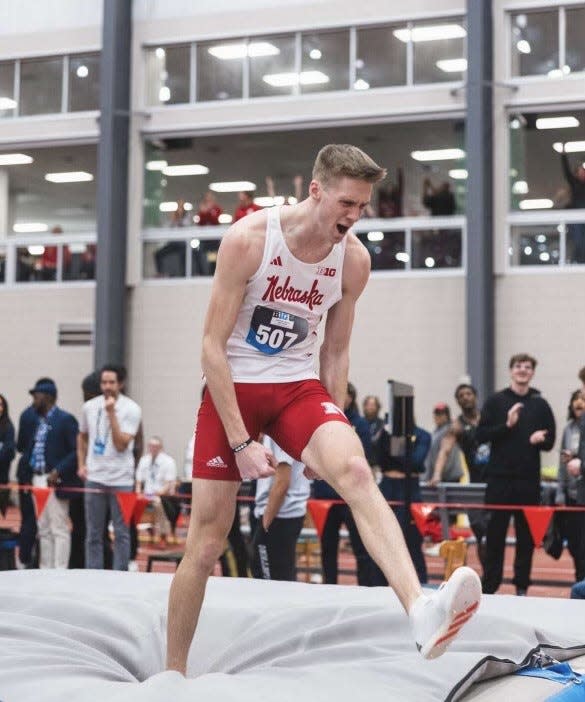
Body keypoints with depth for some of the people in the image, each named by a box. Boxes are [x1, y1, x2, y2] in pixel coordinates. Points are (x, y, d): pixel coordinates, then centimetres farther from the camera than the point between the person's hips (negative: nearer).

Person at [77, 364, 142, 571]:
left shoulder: (131, 409, -8)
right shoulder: (89, 407, 4)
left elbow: (121, 445, -17)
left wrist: (111, 413, -20)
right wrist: (81, 464, 9)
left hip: (121, 479, -3)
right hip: (94, 478, 4)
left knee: (121, 533, 2)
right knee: (93, 533, 9)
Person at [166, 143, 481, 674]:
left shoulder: (354, 259, -4)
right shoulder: (248, 239, -16)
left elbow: (336, 351, 8)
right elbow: (213, 346, -15)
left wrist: (331, 437, 4)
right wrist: (241, 442, -19)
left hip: (299, 386, 2)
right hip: (233, 388, -2)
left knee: (355, 471, -28)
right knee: (207, 540, 0)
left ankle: (421, 612, -45)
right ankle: (173, 671, 19)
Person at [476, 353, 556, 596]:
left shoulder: (540, 405, 9)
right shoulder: (496, 401, 5)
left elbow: (550, 442, 11)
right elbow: (481, 435, -2)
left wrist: (540, 439, -11)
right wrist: (507, 425, -14)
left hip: (529, 480, 2)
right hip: (499, 478, -1)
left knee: (527, 536, 5)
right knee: (495, 534, 2)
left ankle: (522, 587, 13)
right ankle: (490, 586, 8)